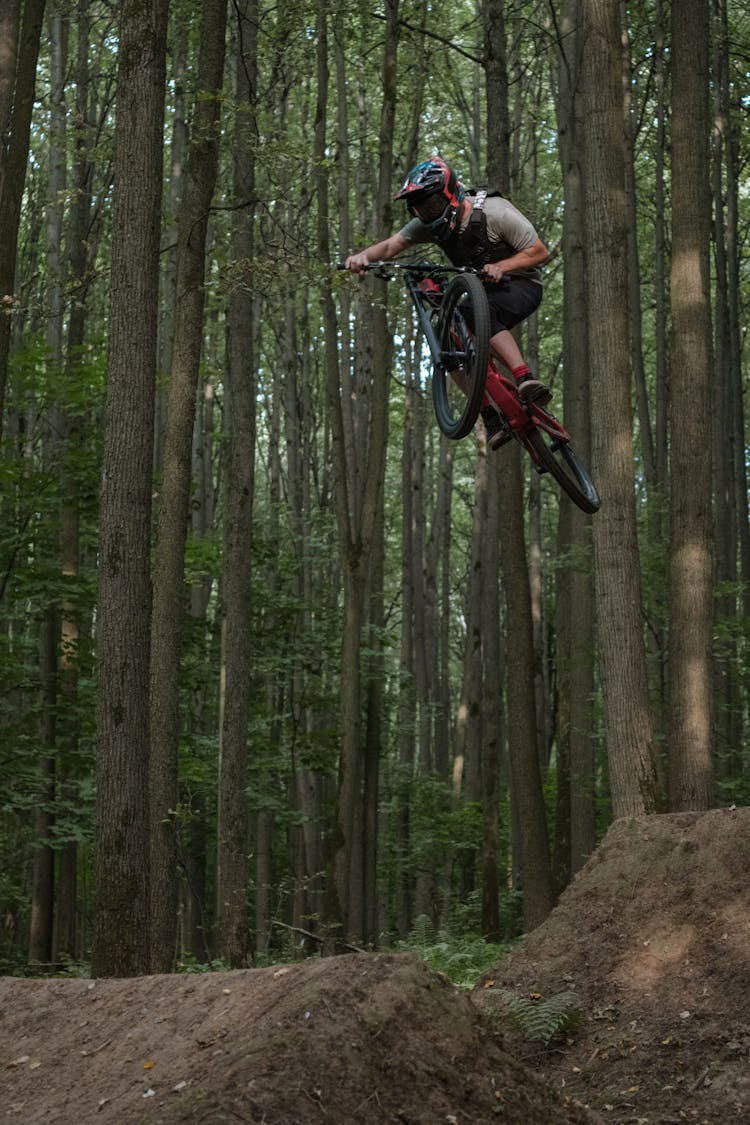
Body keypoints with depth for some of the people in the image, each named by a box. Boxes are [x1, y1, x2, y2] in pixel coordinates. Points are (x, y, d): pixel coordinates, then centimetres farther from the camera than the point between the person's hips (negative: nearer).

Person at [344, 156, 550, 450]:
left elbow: (539, 251, -21)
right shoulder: (432, 223, -8)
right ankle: (492, 422, -9)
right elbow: (391, 245, -14)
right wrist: (363, 256, -35)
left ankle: (525, 379, -43)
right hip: (480, 292, 7)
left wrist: (500, 266, -36)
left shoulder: (495, 212, -25)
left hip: (520, 285, -7)